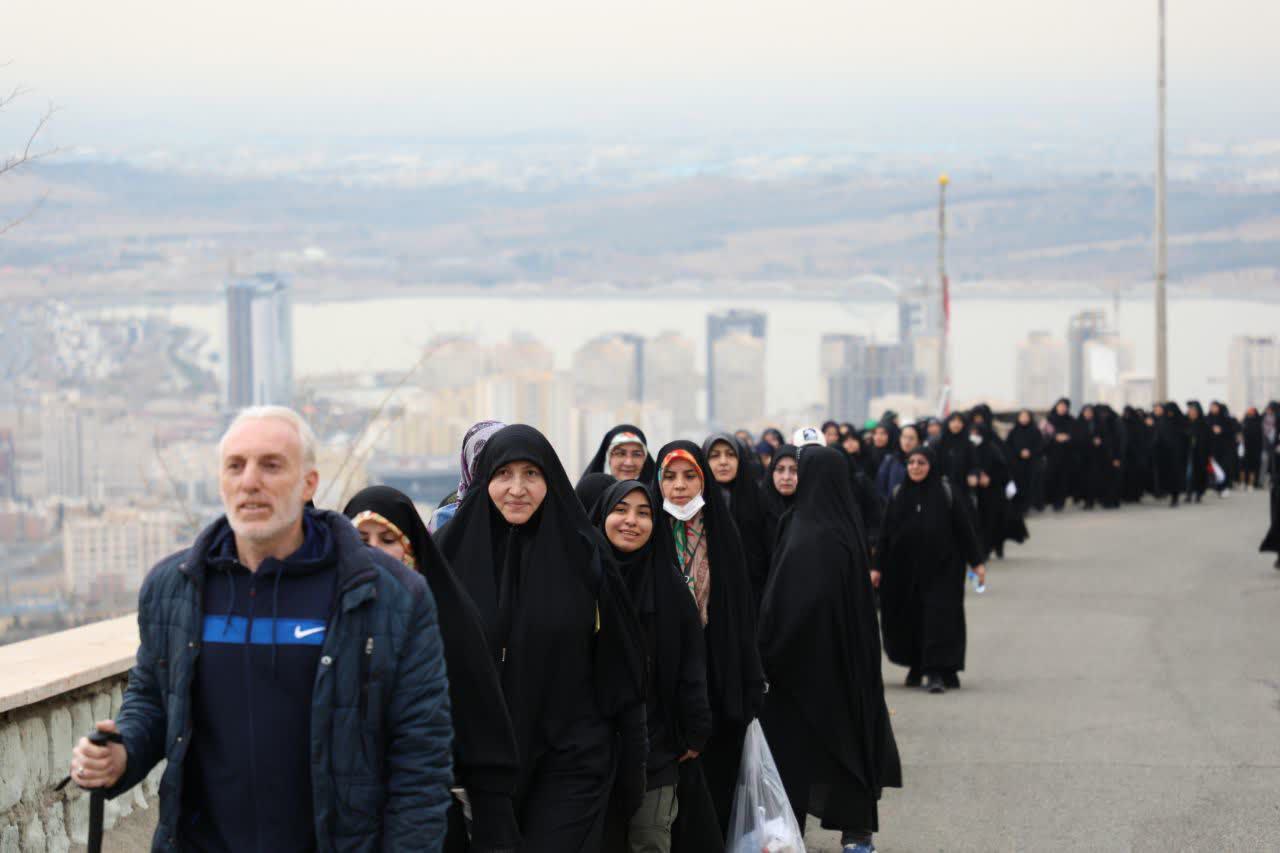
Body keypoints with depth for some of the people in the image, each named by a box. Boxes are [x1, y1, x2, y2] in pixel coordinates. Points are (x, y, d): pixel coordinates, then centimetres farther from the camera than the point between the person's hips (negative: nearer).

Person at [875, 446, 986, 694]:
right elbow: (886, 534, 9)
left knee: (939, 617, -9)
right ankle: (915, 667, 24)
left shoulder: (947, 492, -3)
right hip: (905, 568, 3)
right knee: (910, 618, 7)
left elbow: (965, 527, -2)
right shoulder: (900, 495, 7)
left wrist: (976, 561, -6)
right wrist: (878, 568, 6)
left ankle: (937, 673, -10)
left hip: (941, 567, -3)